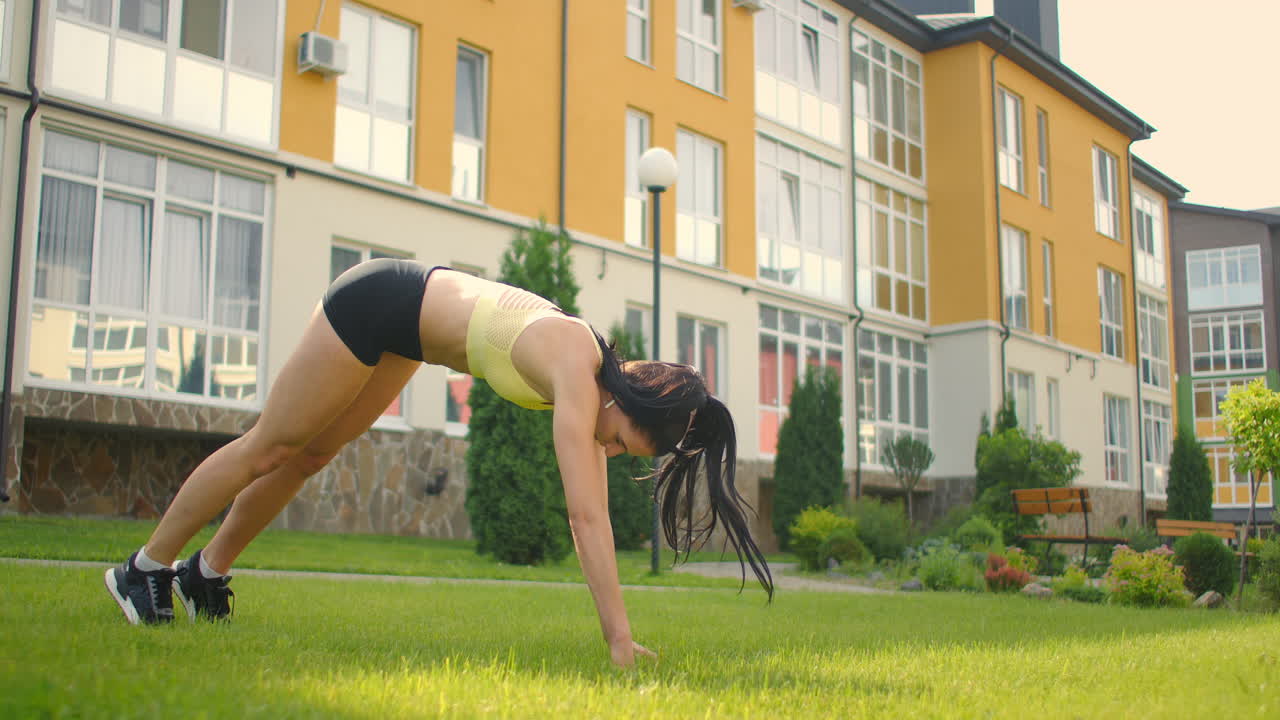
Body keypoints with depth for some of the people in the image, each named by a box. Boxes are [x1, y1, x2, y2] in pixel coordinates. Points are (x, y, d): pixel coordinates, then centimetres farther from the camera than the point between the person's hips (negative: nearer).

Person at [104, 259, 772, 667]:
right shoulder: (576, 374, -31)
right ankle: (142, 569, 24)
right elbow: (585, 516, -36)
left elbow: (592, 512, -5)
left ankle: (206, 573, 35)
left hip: (406, 325, 8)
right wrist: (619, 639, -35)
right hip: (375, 300, -8)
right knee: (269, 448, 6)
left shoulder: (601, 382, -8)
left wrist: (617, 632, -6)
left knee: (309, 454, 18)